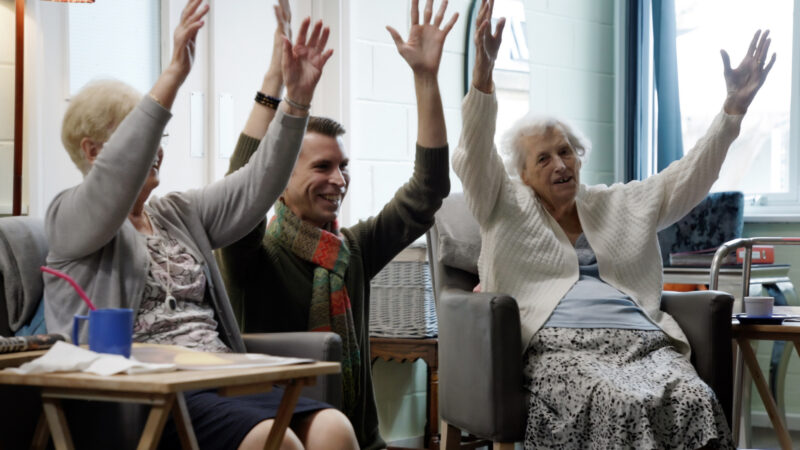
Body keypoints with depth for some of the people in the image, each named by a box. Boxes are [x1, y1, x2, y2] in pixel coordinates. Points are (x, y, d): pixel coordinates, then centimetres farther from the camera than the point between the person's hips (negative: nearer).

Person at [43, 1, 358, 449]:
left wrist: (298, 99, -1)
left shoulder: (180, 214, 25)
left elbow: (255, 186, 13)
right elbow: (115, 176, -16)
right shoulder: (70, 218, 6)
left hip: (222, 379, 6)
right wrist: (173, 75, -26)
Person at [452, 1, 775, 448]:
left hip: (644, 342, 4)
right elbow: (475, 157, 0)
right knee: (624, 408, -38)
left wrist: (735, 107, 10)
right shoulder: (507, 208, 16)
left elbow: (688, 178, 22)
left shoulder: (623, 206, 27)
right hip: (559, 347, -4)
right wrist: (483, 72, -16)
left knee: (696, 404, -31)